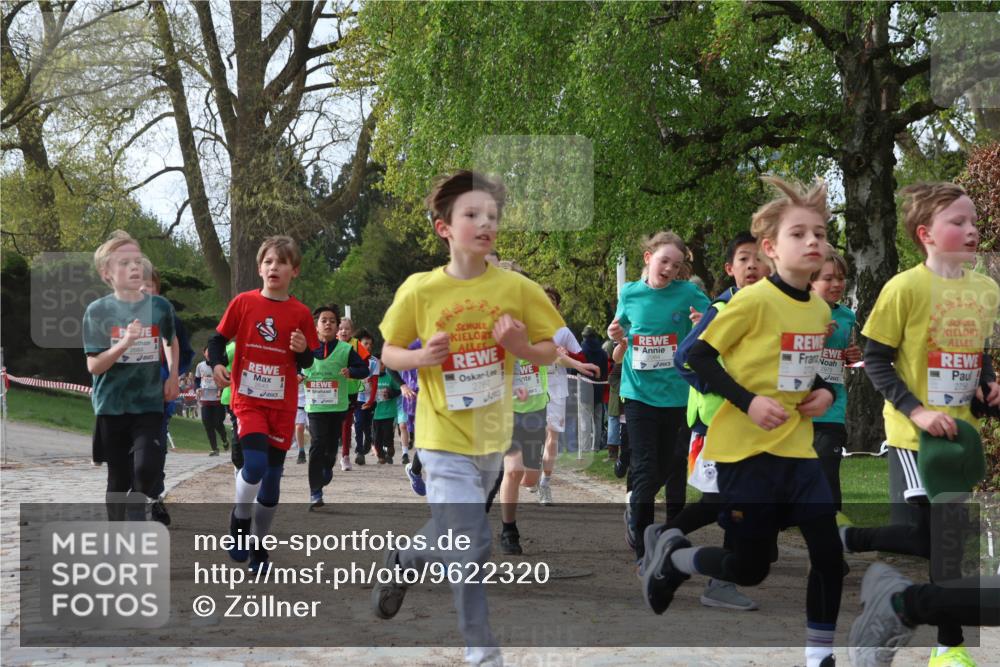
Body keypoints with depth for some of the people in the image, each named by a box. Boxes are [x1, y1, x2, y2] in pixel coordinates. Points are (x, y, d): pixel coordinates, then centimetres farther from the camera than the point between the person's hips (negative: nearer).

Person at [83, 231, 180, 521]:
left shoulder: (161, 307, 0)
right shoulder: (98, 311, -7)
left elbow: (171, 341, 22)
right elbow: (93, 366, -10)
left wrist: (173, 376, 8)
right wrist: (124, 343, -24)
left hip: (150, 404, 1)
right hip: (112, 406, -1)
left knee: (146, 471, -16)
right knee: (119, 478, 7)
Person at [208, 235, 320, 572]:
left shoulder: (300, 313, 1)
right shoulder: (244, 302, -2)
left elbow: (306, 363, 7)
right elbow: (219, 338, 4)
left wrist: (303, 350, -15)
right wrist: (217, 365, -14)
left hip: (282, 404, 2)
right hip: (248, 398, -2)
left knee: (273, 476, 7)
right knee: (255, 464, -21)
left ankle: (259, 545, 23)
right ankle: (239, 521, 7)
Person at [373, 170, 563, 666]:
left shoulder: (515, 288, -6)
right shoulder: (419, 290, -9)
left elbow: (550, 350, 3)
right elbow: (388, 353, 2)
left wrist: (521, 347, -18)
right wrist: (421, 357, -19)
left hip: (492, 435, 4)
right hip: (445, 437, -3)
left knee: (455, 534, 21)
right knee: (469, 544, -11)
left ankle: (405, 559, 52)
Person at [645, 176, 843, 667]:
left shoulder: (820, 309, 6)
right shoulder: (754, 300, -16)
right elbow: (699, 356, -13)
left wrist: (825, 391, 2)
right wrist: (748, 401, -21)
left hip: (797, 449, 6)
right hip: (745, 449, -6)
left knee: (829, 554, -3)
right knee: (750, 570, 3)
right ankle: (670, 553, 30)